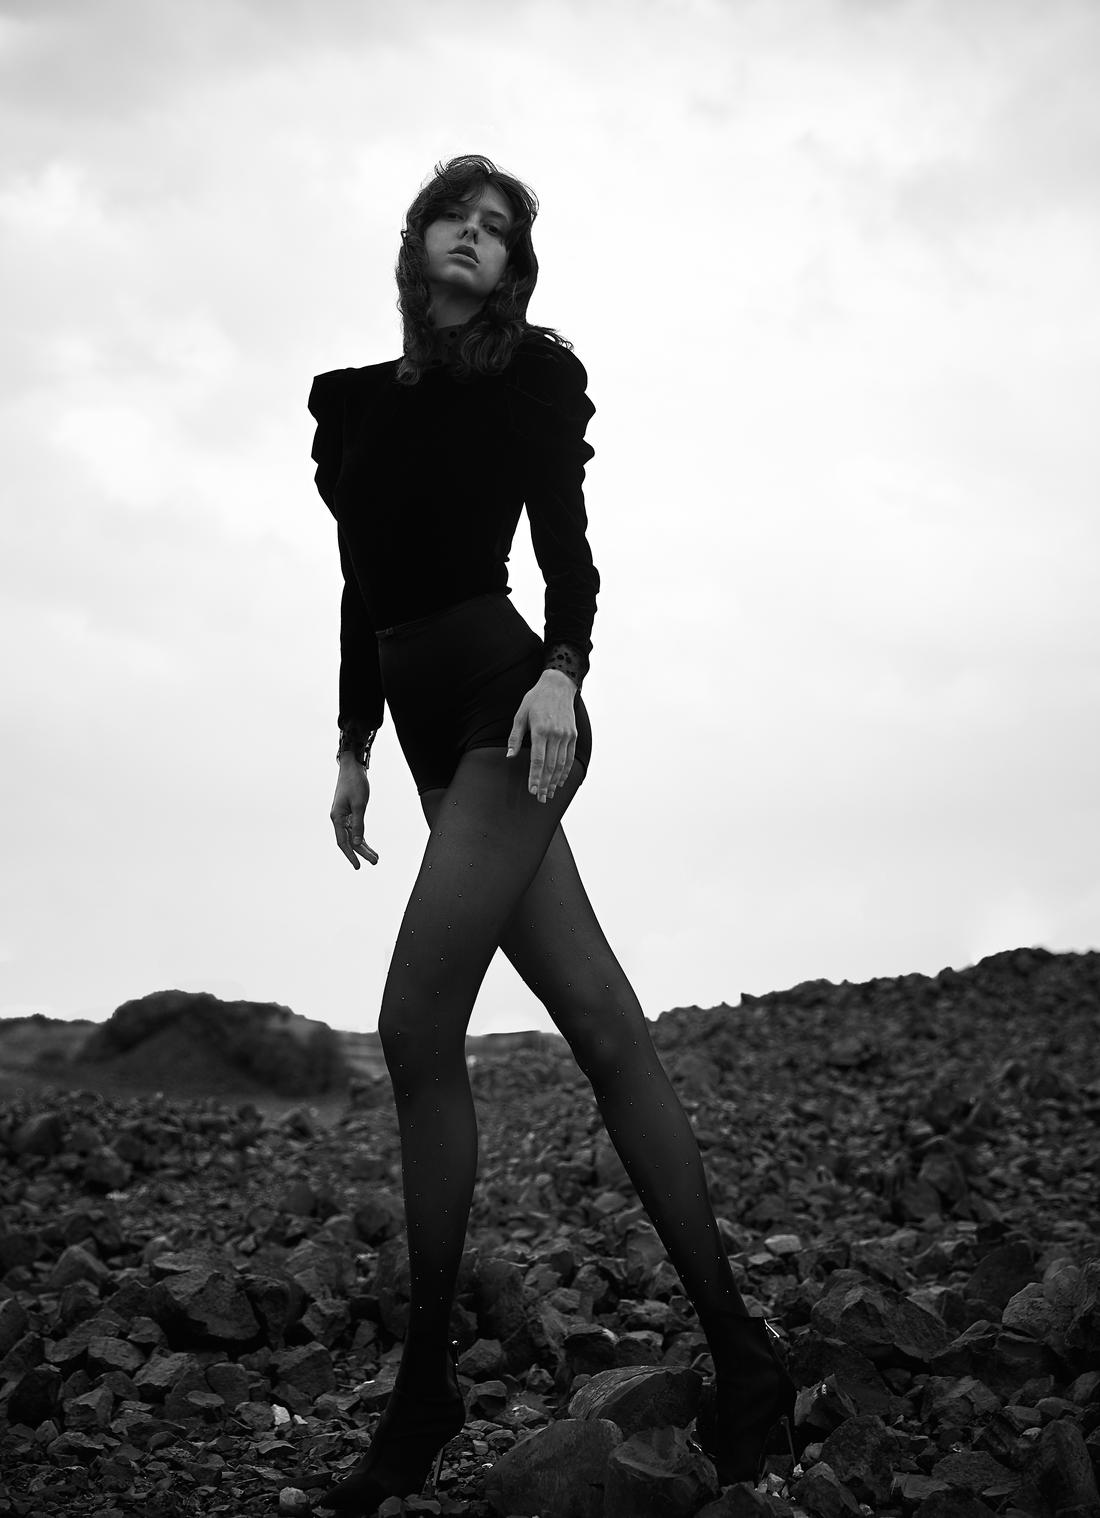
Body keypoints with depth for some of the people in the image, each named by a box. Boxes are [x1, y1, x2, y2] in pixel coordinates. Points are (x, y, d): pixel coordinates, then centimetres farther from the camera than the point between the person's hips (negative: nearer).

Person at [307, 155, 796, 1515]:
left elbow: (567, 545, -4)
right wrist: (353, 749, 19)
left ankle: (426, 1392, -3)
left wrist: (561, 670, -21)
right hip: (433, 727, 6)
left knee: (417, 1029, -14)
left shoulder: (530, 374, 4)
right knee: (601, 1026, 1)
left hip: (506, 701, -6)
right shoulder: (350, 400, 19)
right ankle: (739, 1354, 3)